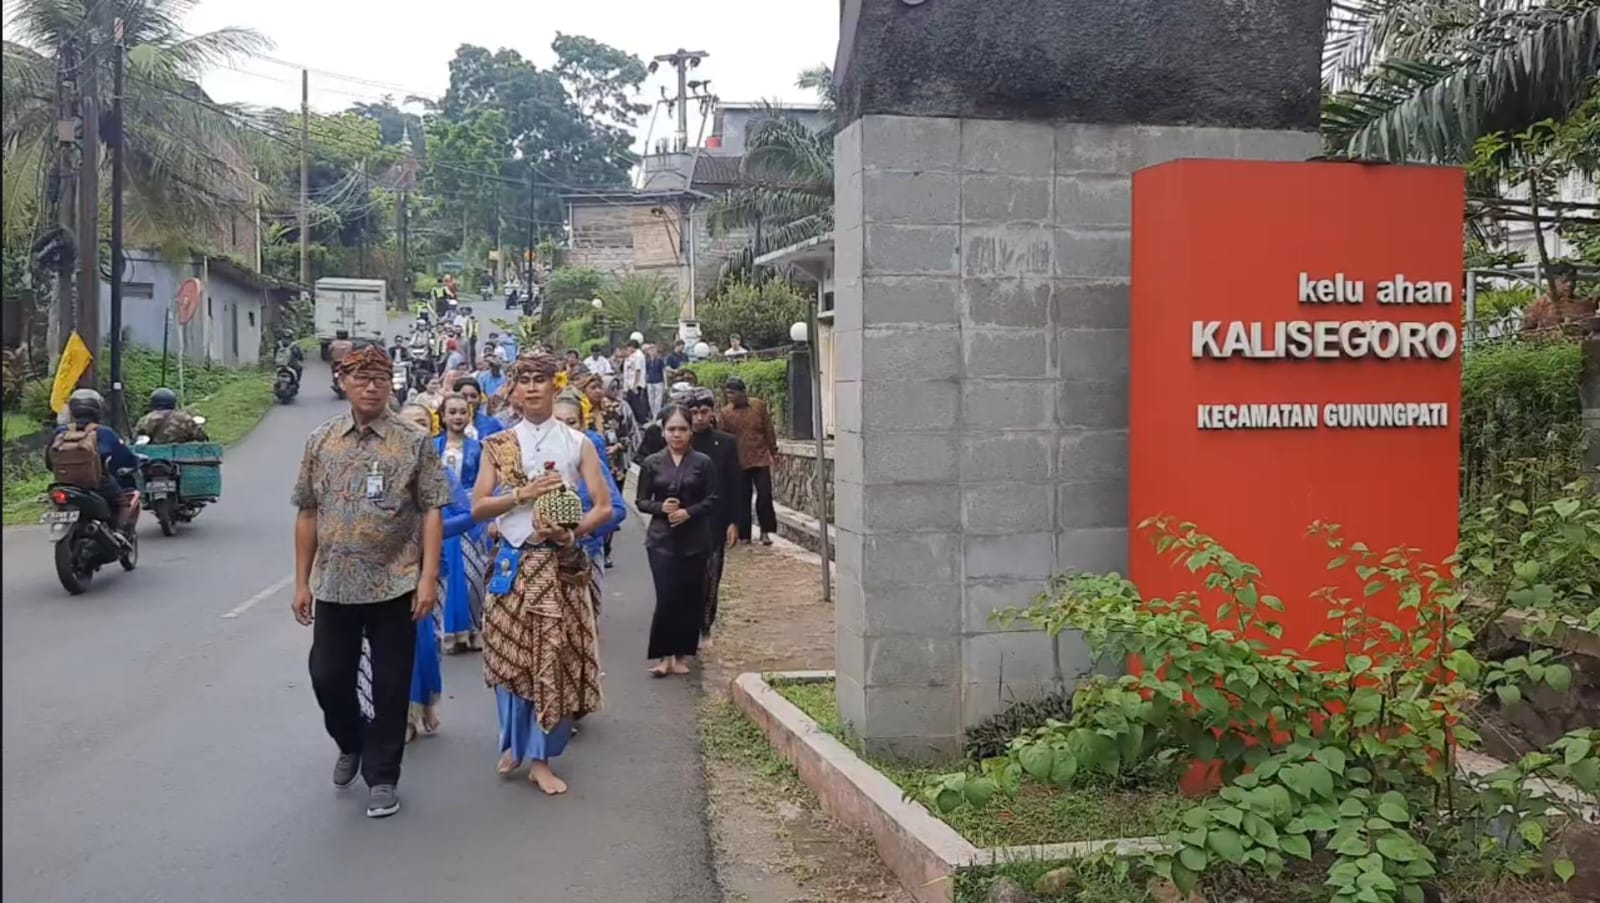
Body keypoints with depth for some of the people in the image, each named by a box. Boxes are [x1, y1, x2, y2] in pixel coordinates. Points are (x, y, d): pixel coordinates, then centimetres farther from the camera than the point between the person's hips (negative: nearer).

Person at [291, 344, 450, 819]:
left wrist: (428, 578, -13)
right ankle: (351, 742, 38)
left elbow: (432, 512, -6)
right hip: (334, 586, 3)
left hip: (395, 585, -3)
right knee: (327, 678, 9)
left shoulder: (414, 442, -3)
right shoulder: (320, 441, 6)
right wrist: (302, 582, 6)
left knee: (390, 687, 5)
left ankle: (381, 776, 21)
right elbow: (307, 514, 8)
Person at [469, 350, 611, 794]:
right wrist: (522, 495, -13)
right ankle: (514, 742, 27)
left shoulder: (577, 443, 3)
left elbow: (604, 506, -1)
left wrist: (571, 533, -17)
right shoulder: (498, 445, 5)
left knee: (555, 657, -2)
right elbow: (478, 508, 1)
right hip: (513, 563, 1)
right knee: (511, 654, 6)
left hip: (561, 564, -1)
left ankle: (541, 757, 10)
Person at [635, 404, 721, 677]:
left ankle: (681, 654, 17)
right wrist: (661, 507, -13)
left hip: (695, 539, 1)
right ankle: (663, 655, 2)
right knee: (667, 596, -9)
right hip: (662, 539, -1)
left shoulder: (703, 463, 1)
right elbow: (641, 501, 6)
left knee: (690, 598, 5)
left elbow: (712, 500, -1)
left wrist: (688, 512, -15)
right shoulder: (651, 463, 4)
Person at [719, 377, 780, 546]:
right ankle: (744, 534, 14)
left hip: (760, 458, 0)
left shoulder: (759, 405, -1)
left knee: (764, 495, -4)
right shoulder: (725, 412, -2)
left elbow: (769, 430, 4)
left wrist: (773, 451, 5)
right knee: (742, 498, 5)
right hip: (738, 461, 0)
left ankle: (765, 531, 8)